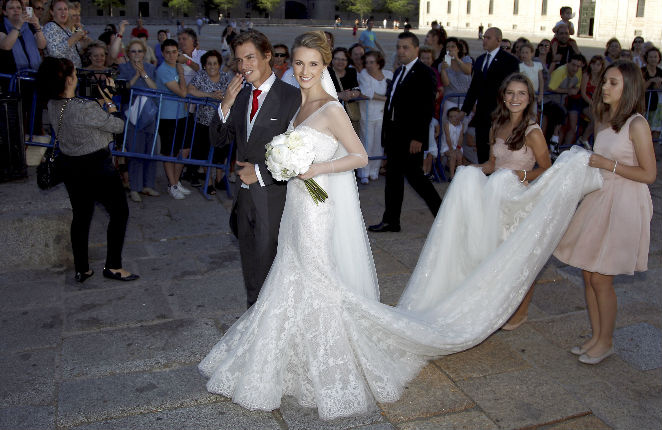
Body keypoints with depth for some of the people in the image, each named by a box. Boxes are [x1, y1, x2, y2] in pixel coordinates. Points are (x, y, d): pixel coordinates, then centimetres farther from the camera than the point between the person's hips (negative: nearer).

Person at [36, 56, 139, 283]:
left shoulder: (53, 105, -4)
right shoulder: (86, 108, -27)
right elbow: (118, 126, -15)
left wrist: (99, 99, 2)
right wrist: (109, 101, -3)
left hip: (69, 165, 8)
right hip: (96, 167, -7)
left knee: (81, 215, 18)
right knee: (119, 212, 10)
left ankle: (81, 269, 26)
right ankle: (113, 266, 15)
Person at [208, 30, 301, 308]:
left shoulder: (291, 97, -12)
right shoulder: (240, 95, 8)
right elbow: (218, 140, 6)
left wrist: (261, 172, -14)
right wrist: (226, 105, -9)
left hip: (273, 195, -6)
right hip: (245, 193, 6)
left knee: (267, 267, 4)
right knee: (250, 266, 19)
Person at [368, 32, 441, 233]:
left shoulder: (424, 73, -11)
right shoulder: (398, 72, 16)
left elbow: (427, 108, -16)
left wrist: (417, 138, -21)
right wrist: (386, 132, 12)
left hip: (411, 137, -9)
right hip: (394, 135, 9)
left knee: (414, 175, -4)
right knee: (393, 177, 10)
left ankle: (442, 212, 13)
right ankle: (391, 221, 18)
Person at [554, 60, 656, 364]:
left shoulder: (636, 125, -13)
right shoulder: (603, 120, 11)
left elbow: (649, 174, -14)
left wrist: (608, 165, -17)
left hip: (624, 205, -8)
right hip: (598, 201, 8)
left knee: (600, 279, -2)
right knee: (588, 273, 10)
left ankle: (606, 342, 17)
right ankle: (596, 336, 25)